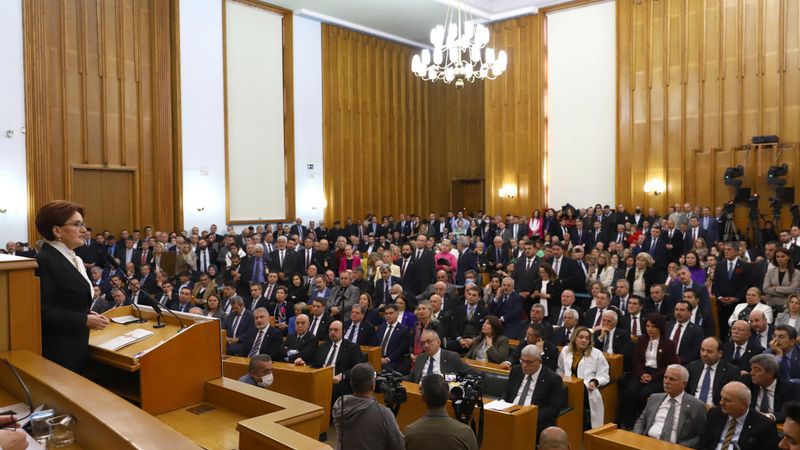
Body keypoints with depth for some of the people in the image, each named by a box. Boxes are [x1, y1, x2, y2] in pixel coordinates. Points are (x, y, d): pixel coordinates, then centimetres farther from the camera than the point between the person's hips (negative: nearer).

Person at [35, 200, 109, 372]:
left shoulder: (72, 258, 12)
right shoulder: (44, 261, -17)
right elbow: (43, 311, -22)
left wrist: (88, 315, 4)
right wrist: (85, 320, -19)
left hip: (75, 348, 9)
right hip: (58, 352, -9)